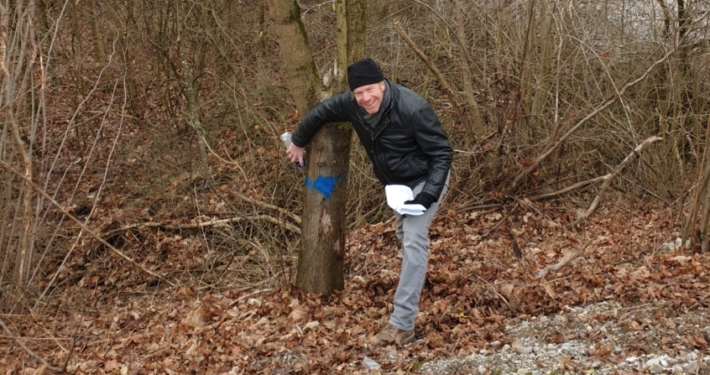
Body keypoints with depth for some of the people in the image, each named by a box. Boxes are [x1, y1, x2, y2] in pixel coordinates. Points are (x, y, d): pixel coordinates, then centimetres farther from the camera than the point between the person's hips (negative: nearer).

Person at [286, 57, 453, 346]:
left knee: (414, 240, -20)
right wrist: (298, 142, 20)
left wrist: (428, 195, -37)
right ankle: (417, 277, 56)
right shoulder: (352, 104, -16)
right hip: (396, 183, 7)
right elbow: (321, 112, 6)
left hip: (425, 180, -7)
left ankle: (401, 324, -24)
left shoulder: (412, 108, -35)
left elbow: (442, 153, -28)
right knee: (404, 235, 27)